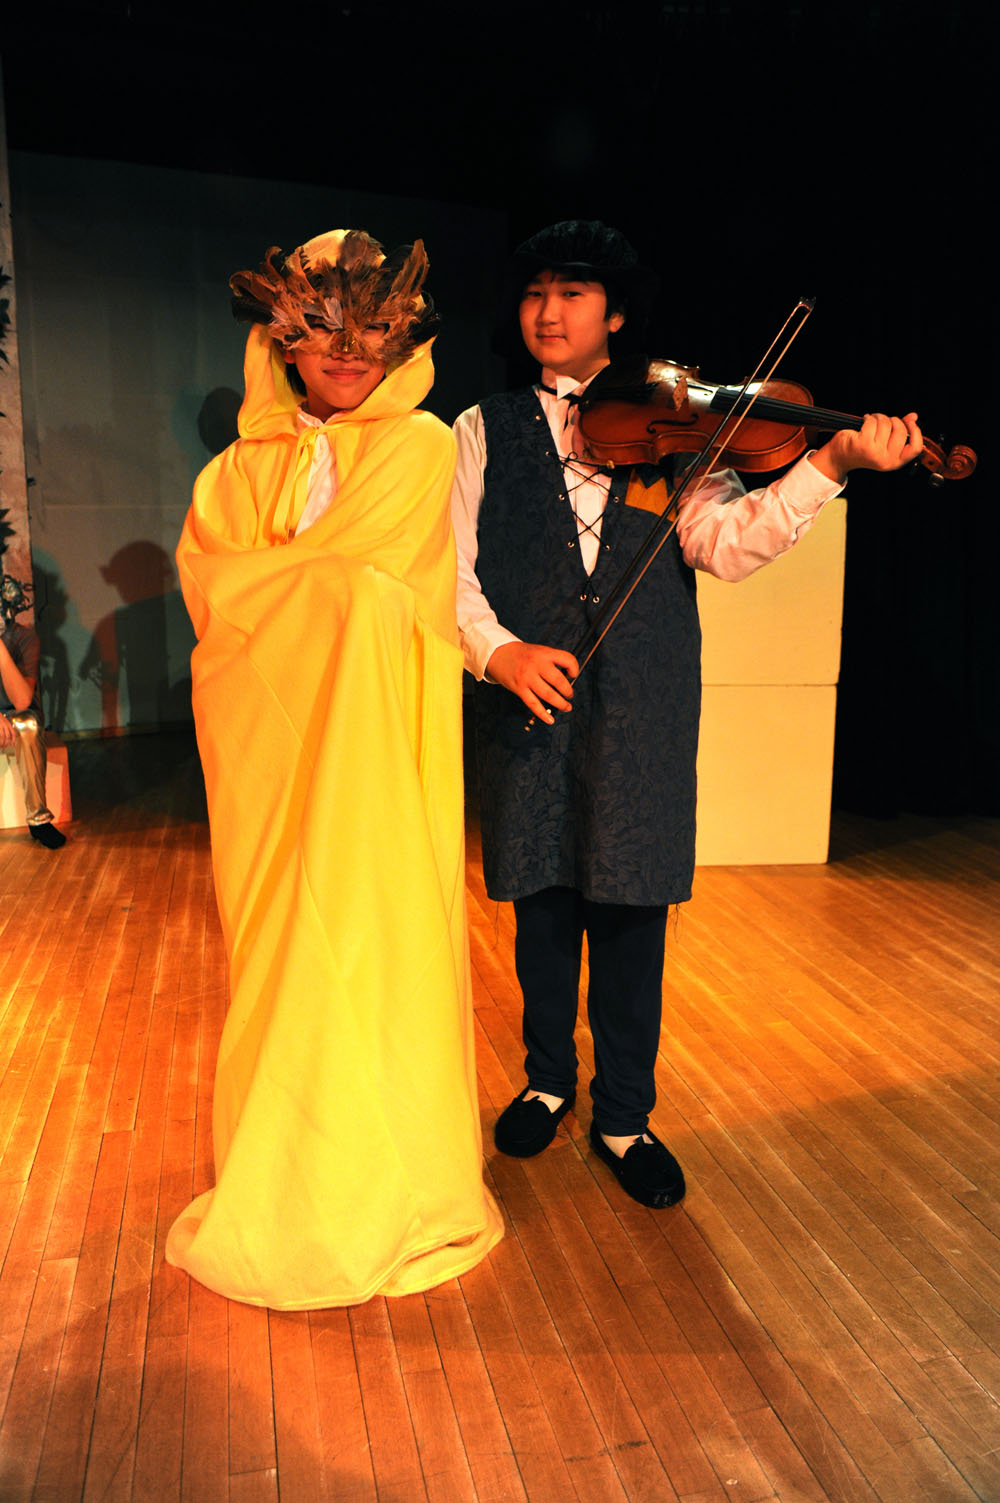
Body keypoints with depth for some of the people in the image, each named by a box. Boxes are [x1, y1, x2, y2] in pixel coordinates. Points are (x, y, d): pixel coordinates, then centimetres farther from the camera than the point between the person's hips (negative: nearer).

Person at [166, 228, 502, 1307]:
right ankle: (285, 1179, 17)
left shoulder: (426, 447, 6)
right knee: (279, 944, 4)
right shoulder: (242, 466, 16)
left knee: (376, 936, -1)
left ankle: (390, 1186, 14)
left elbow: (382, 585, -7)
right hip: (264, 731, 3)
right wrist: (330, 581, -7)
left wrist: (276, 577, -1)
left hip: (379, 736, -2)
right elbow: (208, 579, 2)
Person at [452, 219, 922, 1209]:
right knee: (540, 904, 11)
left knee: (630, 911, 5)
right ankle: (548, 1079, 35)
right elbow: (450, 567, -1)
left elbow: (727, 541, -7)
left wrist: (829, 465, -22)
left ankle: (624, 1116, 24)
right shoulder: (486, 430, 10)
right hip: (528, 702, 1)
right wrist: (497, 648, -20)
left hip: (641, 711, 0)